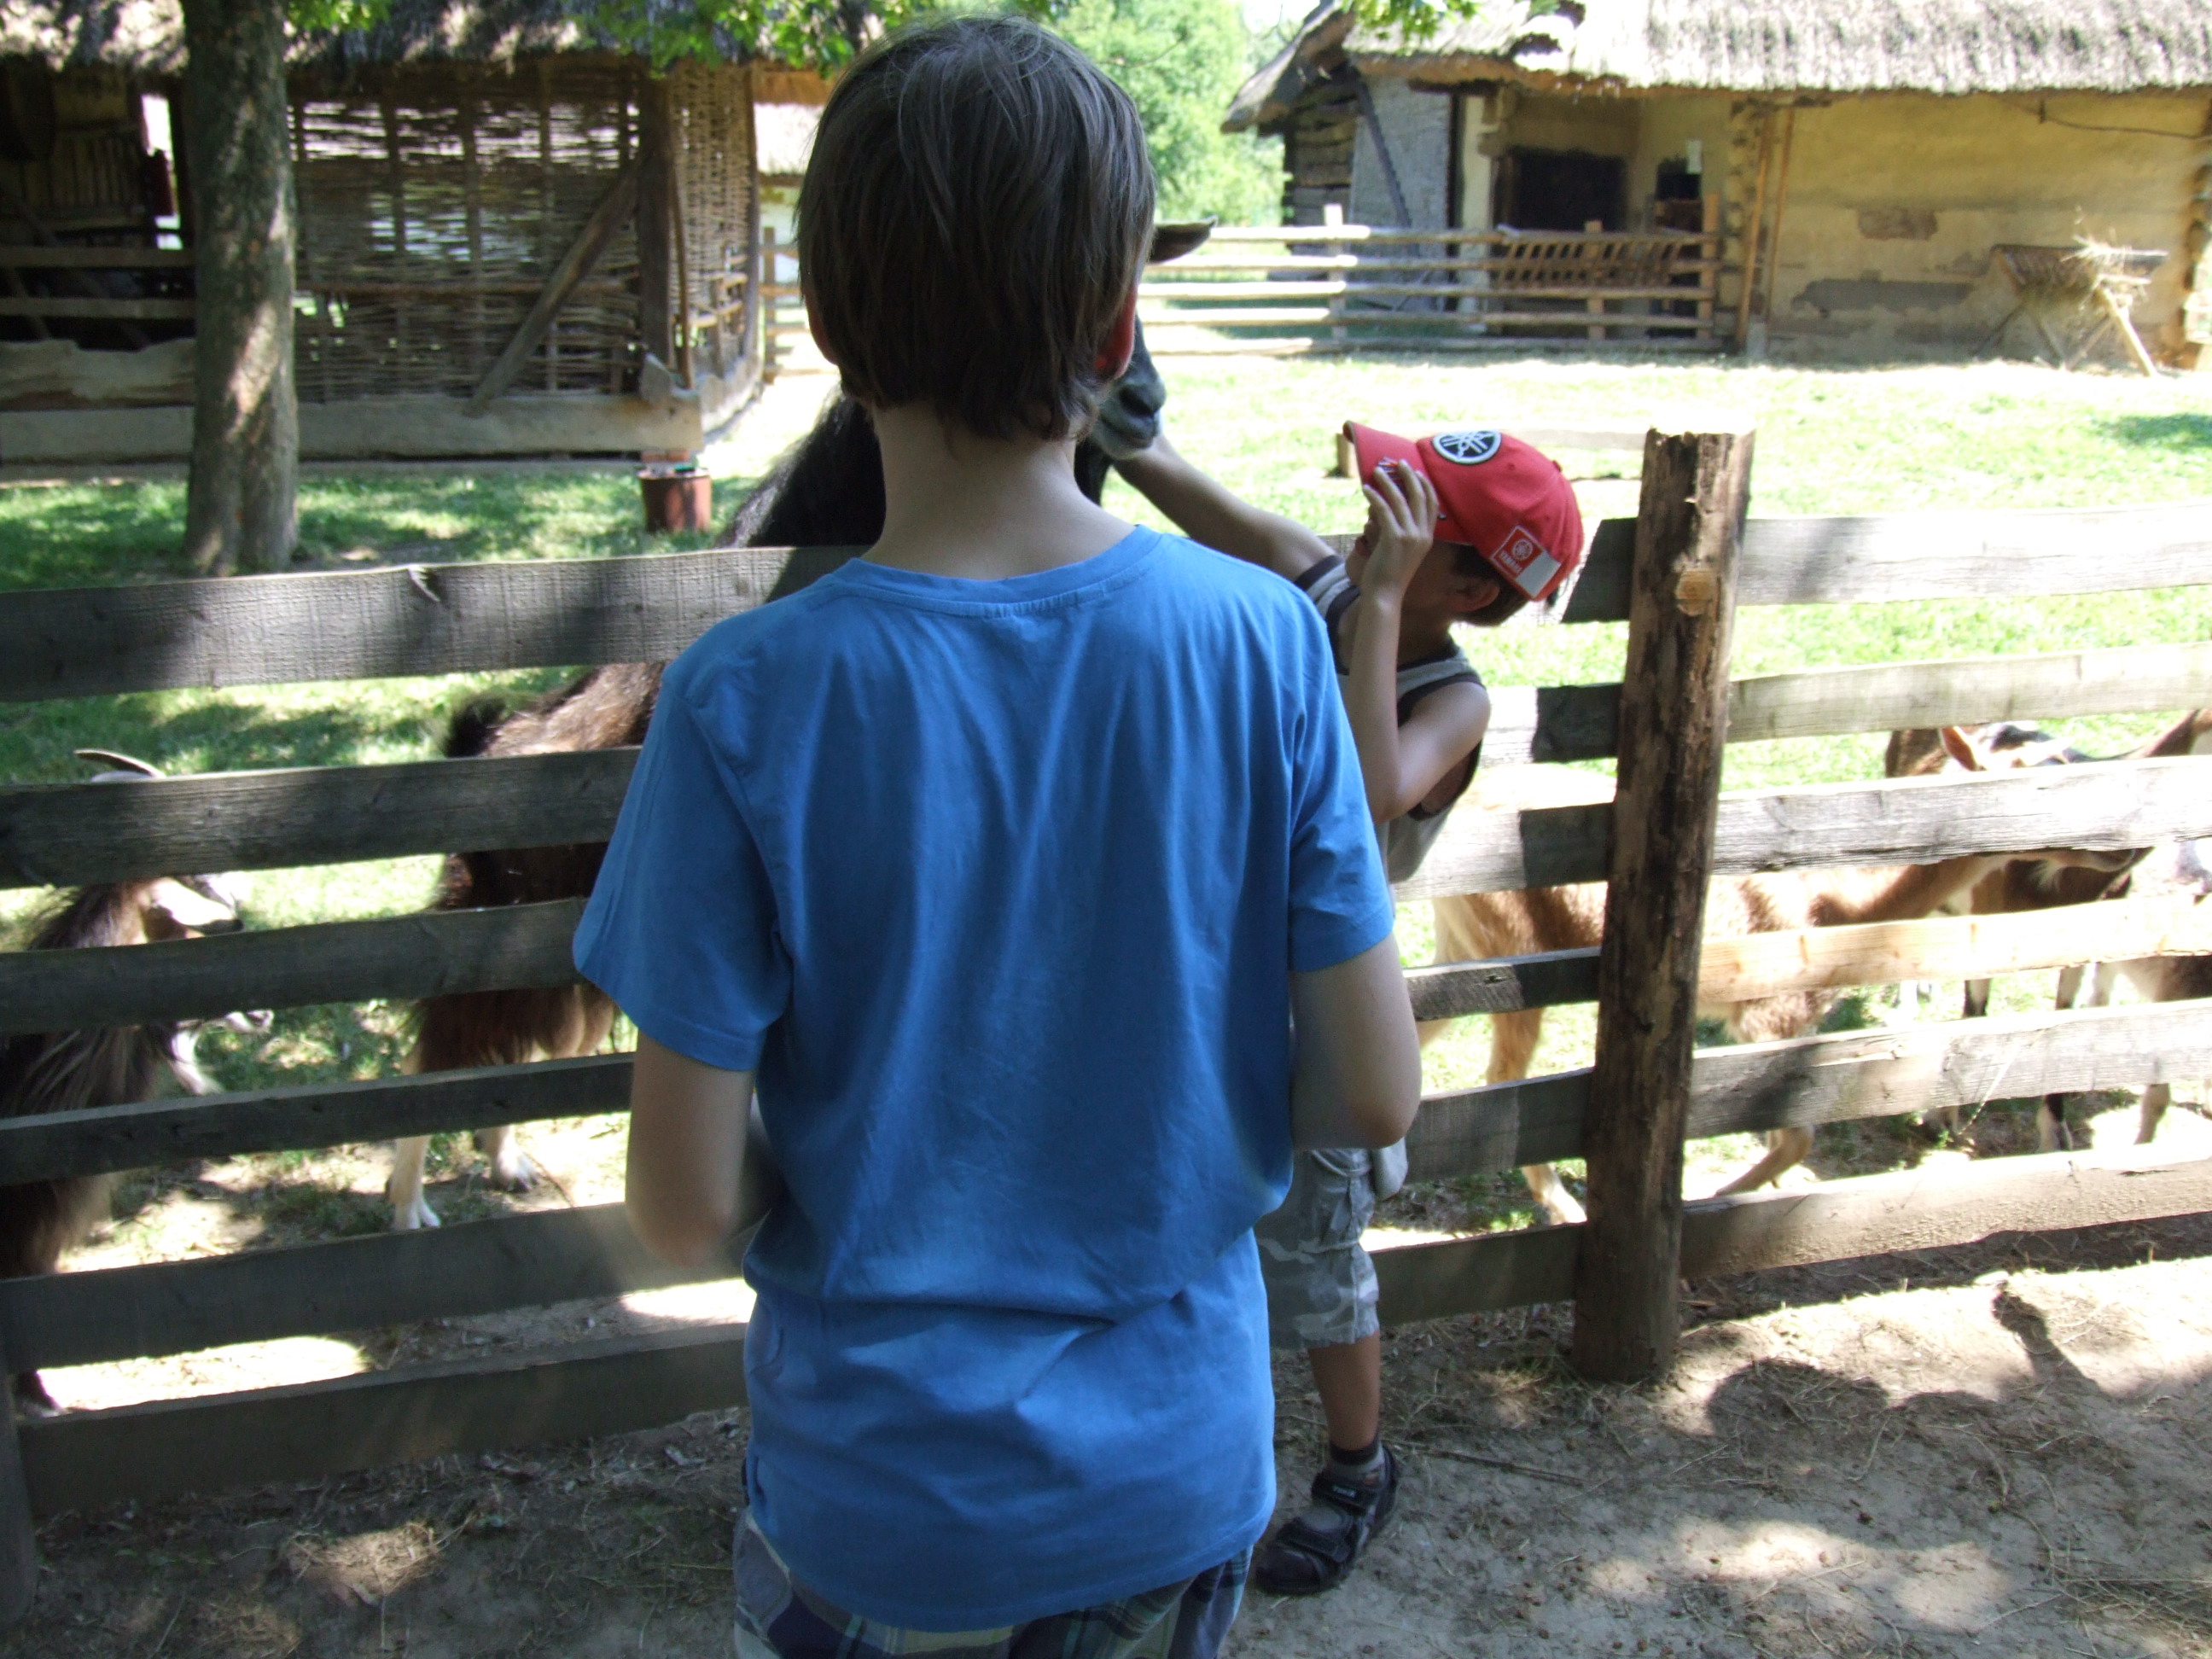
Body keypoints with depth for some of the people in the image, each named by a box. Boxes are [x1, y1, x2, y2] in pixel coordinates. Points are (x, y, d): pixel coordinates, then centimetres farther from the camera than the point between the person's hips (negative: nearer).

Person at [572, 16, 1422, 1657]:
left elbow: (684, 1207, -17)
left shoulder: (747, 703, -21)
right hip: (1184, 1475, 2)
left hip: (883, 1512, -2)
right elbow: (1376, 1093, -10)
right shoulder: (1265, 641, -15)